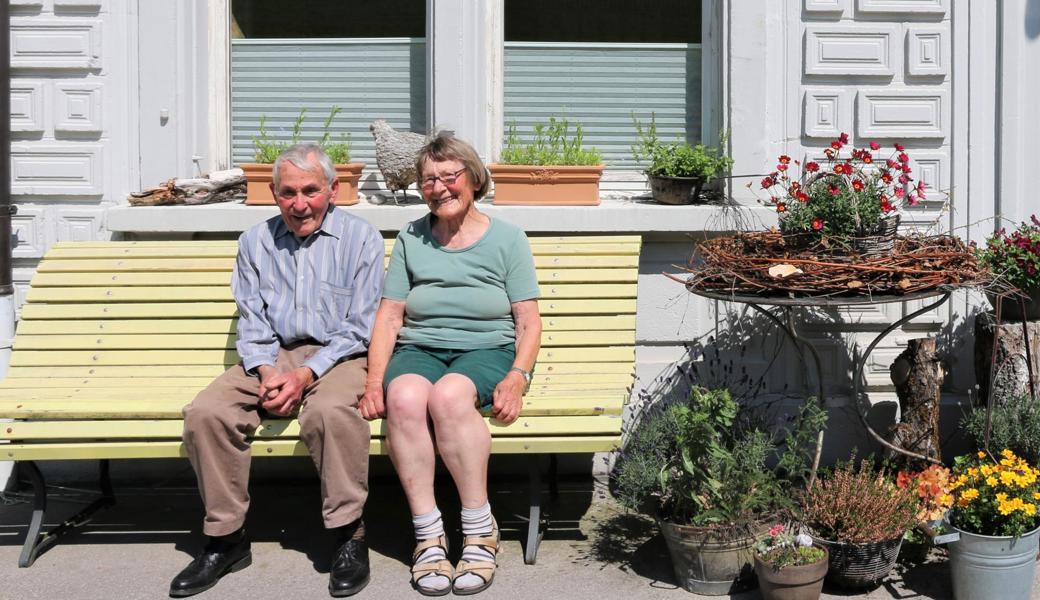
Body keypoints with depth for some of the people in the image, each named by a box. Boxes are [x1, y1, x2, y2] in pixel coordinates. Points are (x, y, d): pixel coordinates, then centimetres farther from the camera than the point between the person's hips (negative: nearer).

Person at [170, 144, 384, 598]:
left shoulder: (360, 237, 1)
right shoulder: (256, 241, 14)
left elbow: (360, 326, -4)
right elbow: (251, 322, 11)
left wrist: (307, 374, -16)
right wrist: (265, 371, -10)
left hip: (337, 356, -4)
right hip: (274, 355, 4)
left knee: (330, 411, -38)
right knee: (206, 412, -23)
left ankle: (350, 536, -23)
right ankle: (225, 538, -10)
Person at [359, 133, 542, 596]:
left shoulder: (507, 239, 8)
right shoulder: (411, 240, 15)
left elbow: (529, 323, 3)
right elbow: (388, 318, 10)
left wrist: (516, 378, -15)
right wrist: (375, 380, -6)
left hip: (486, 351, -2)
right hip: (418, 351, 2)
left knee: (449, 394, -37)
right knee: (405, 396, -34)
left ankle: (480, 531, -25)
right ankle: (428, 536, -28)